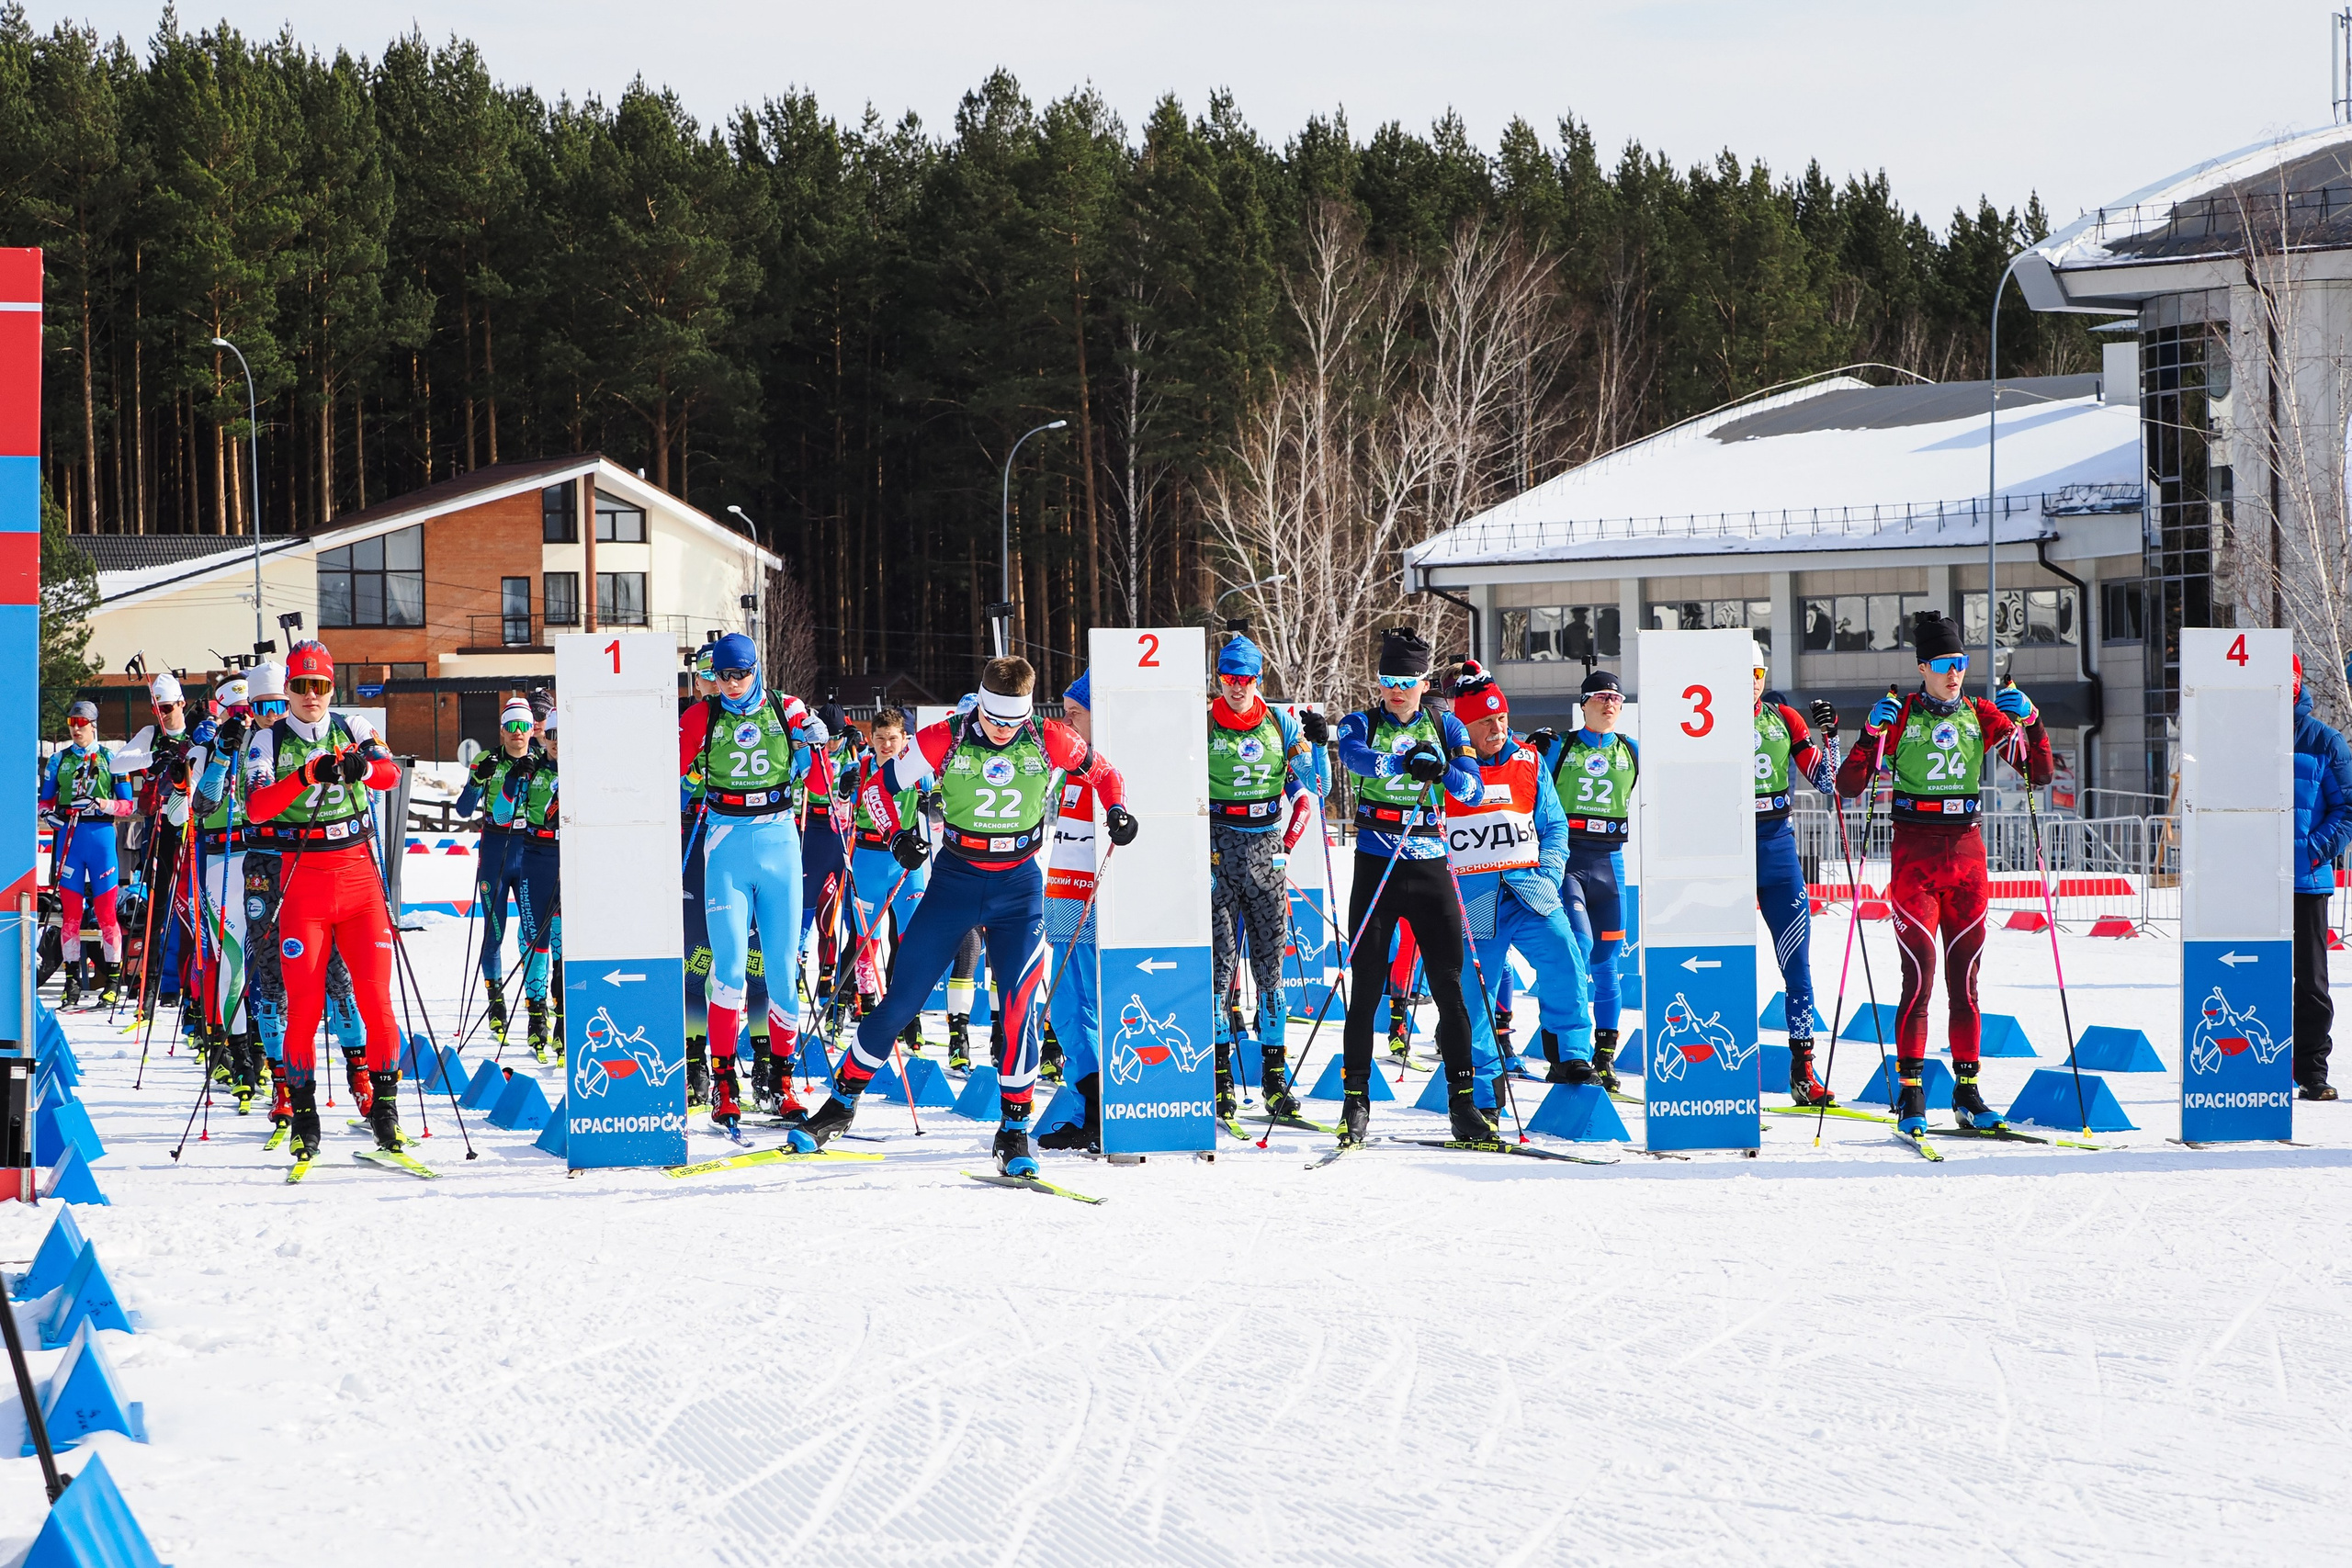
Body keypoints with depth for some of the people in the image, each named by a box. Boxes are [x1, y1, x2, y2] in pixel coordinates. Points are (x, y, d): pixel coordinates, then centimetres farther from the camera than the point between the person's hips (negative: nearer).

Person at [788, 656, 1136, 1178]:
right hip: (955, 880, 0)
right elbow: (882, 787, -1)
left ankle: (1014, 1128, -2)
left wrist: (1116, 811, -9)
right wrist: (898, 835, -17)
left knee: (1019, 1004, -13)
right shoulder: (945, 740, -12)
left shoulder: (1049, 741, -10)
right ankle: (842, 1102, 15)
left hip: (1019, 886, 0)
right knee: (903, 996, 1)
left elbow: (1101, 772, 9)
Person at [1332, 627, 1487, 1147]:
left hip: (1430, 864, 1)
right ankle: (1355, 1100, 5)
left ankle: (1462, 1102, 2)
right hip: (1375, 865, -1)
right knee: (1366, 985, -1)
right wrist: (1406, 763, -38)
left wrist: (1441, 771, -23)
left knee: (1448, 983, -2)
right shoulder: (1363, 724, 4)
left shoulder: (1447, 728, 9)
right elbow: (1356, 757, -21)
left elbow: (1474, 790, -3)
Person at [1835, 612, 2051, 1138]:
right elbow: (1849, 786, -6)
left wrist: (2030, 722, -8)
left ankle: (1967, 1090, 12)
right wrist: (1873, 734, -19)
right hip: (1915, 856, -3)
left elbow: (2040, 774, 6)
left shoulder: (1983, 716, 7)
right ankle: (1910, 1096, -7)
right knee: (1920, 976, -10)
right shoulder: (1900, 717, -2)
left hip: (1966, 854, 3)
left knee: (1965, 978, 6)